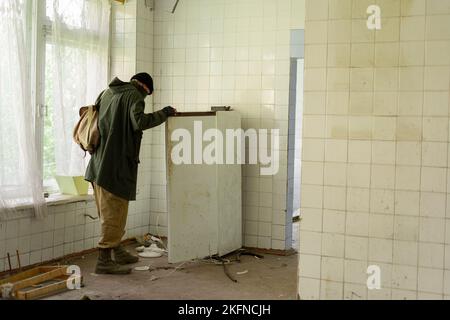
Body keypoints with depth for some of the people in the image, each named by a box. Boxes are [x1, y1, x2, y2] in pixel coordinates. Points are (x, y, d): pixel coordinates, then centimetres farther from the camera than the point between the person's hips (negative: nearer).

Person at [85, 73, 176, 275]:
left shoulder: (106, 93, 17)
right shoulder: (134, 95, -8)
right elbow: (139, 122, -23)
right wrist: (163, 113, -13)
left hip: (99, 164, 9)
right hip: (116, 164, -9)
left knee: (111, 212, 19)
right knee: (114, 213, -3)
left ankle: (117, 251, 33)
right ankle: (104, 261, 0)